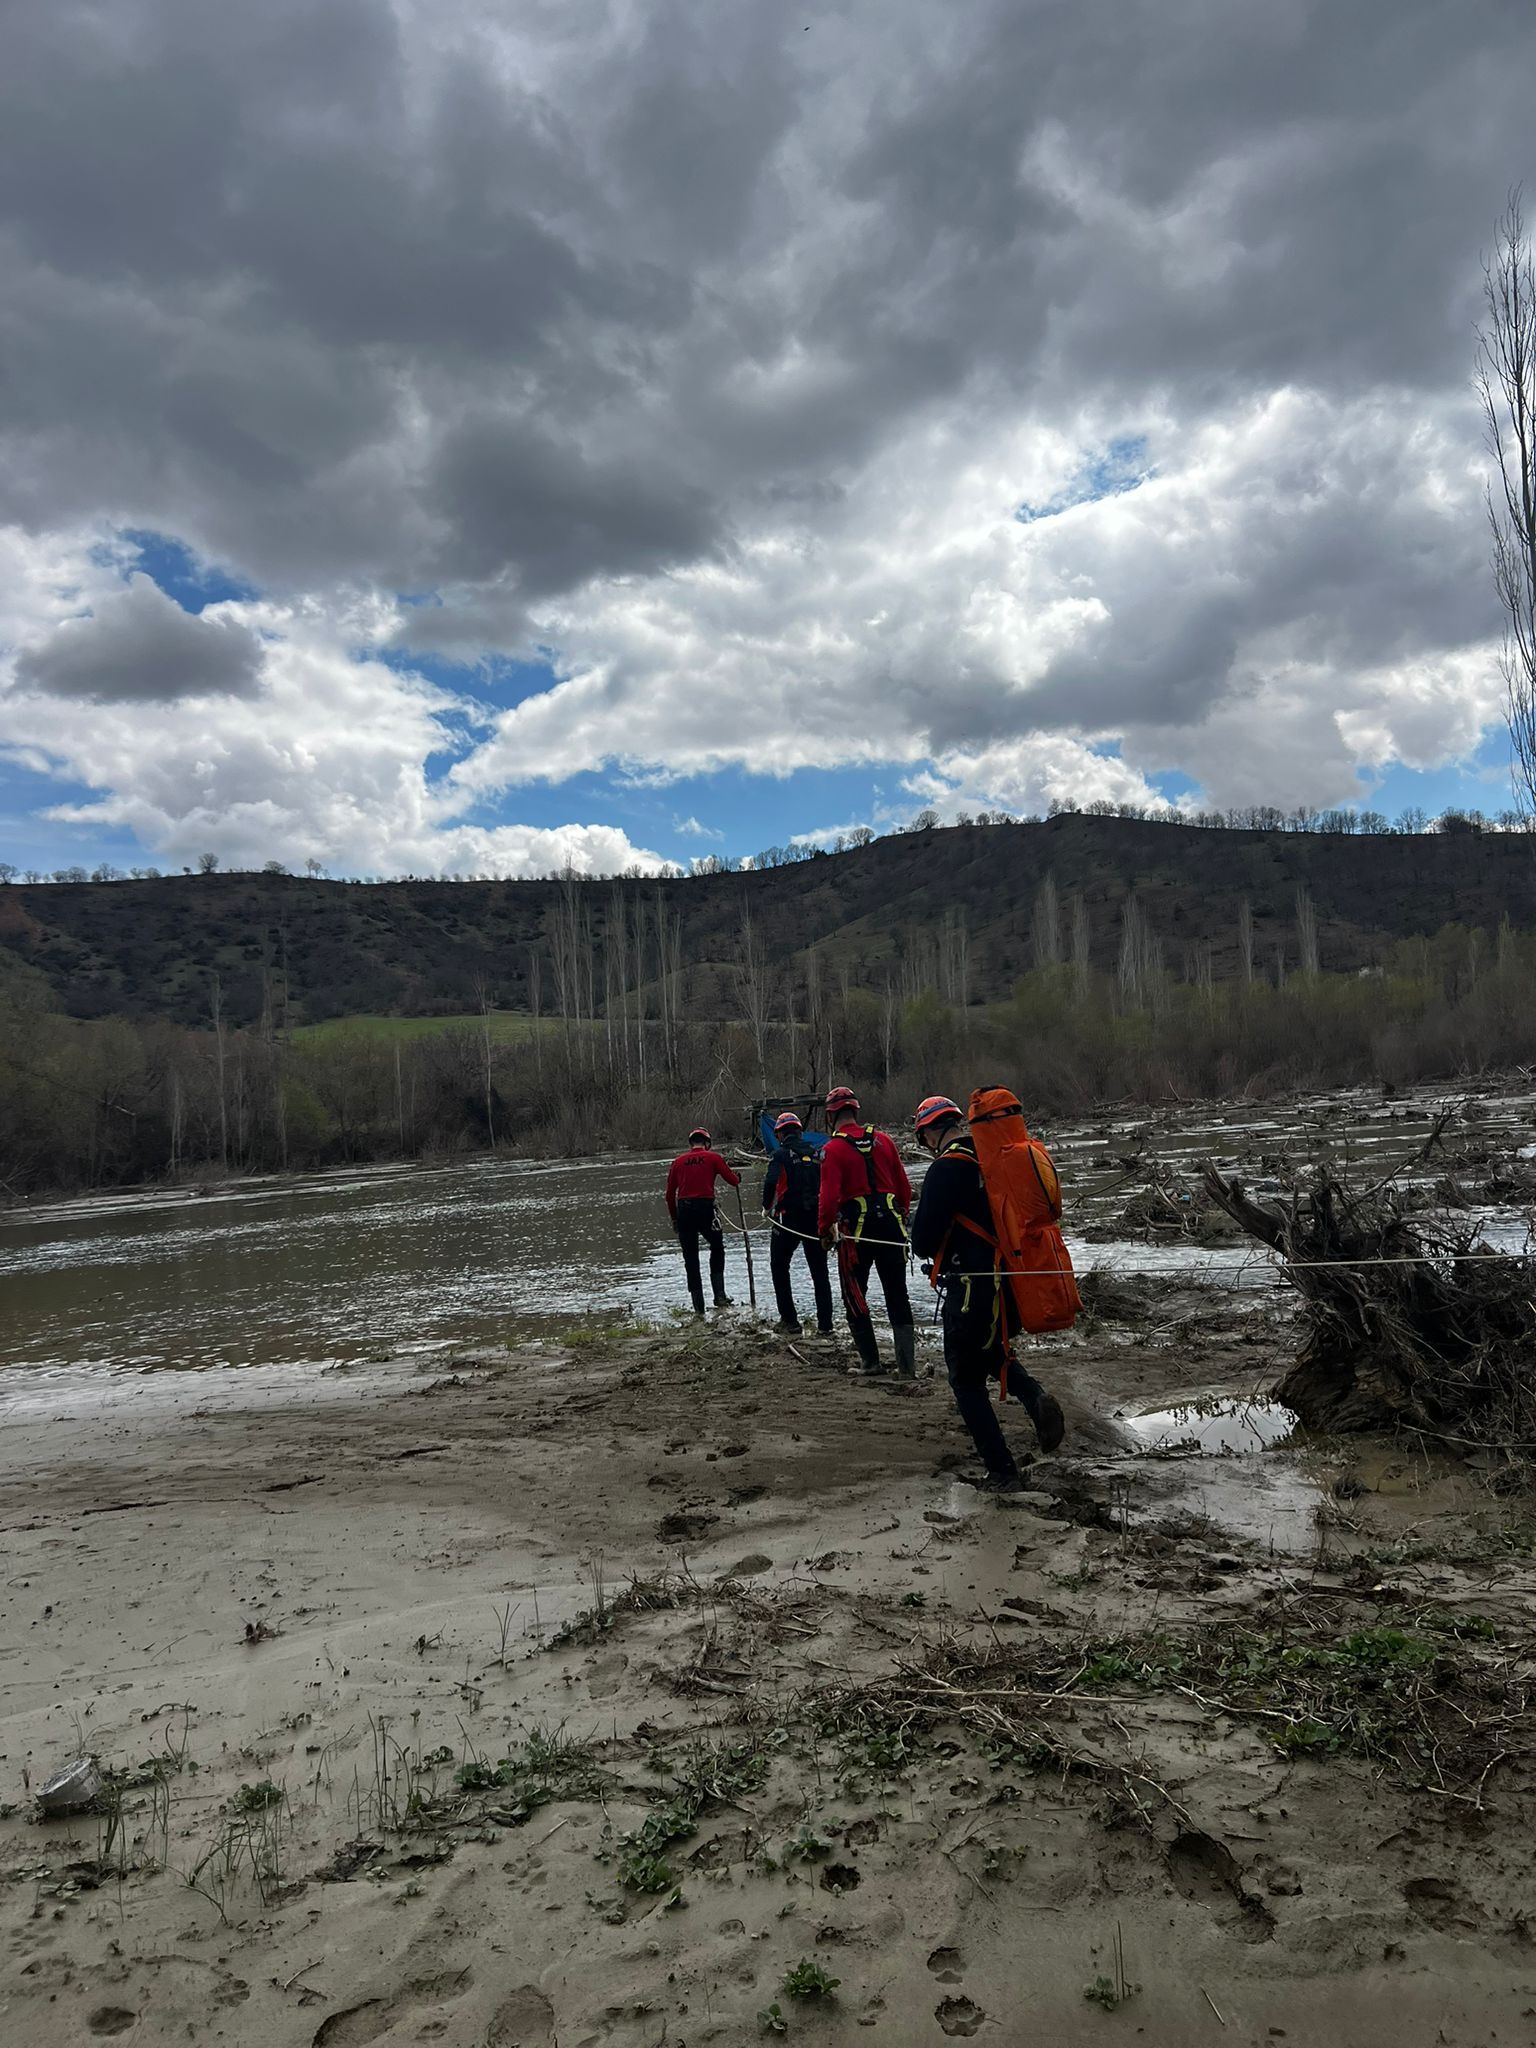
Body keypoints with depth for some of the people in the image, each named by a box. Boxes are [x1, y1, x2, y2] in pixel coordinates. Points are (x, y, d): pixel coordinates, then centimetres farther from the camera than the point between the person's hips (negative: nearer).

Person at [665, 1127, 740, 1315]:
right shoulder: (713, 1158, 3)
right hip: (705, 1208, -2)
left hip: (683, 1210, 3)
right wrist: (737, 1176, 29)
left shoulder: (678, 1161, 11)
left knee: (690, 1258, 10)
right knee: (717, 1248, 19)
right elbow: (733, 1181, 6)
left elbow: (670, 1193, 12)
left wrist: (674, 1218, 22)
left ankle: (698, 1307, 10)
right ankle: (719, 1296, 8)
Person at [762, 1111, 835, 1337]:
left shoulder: (782, 1155, -5)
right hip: (817, 1220, 4)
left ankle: (789, 1320, 8)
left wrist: (767, 1207, -3)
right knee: (819, 1271, 10)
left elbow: (771, 1182, -19)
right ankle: (825, 1324, 6)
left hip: (789, 1219, -4)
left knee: (779, 1267, 12)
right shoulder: (817, 1154, 9)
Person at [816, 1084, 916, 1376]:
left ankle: (870, 1360, 11)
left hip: (856, 1229, -4)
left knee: (854, 1296, 11)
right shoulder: (882, 1139, 6)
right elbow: (904, 1185, 10)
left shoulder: (833, 1149, -9)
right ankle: (907, 1363, 6)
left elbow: (829, 1196, -15)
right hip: (891, 1225, 4)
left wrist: (825, 1230, -3)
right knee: (897, 1296, 9)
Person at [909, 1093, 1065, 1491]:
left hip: (971, 1289, -8)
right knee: (992, 1353, 30)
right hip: (1011, 1280, 8)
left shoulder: (946, 1168, -18)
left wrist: (936, 1253, 6)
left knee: (967, 1380, 8)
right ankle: (1035, 1397, 4)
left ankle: (1002, 1473, 9)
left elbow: (923, 1240, -17)